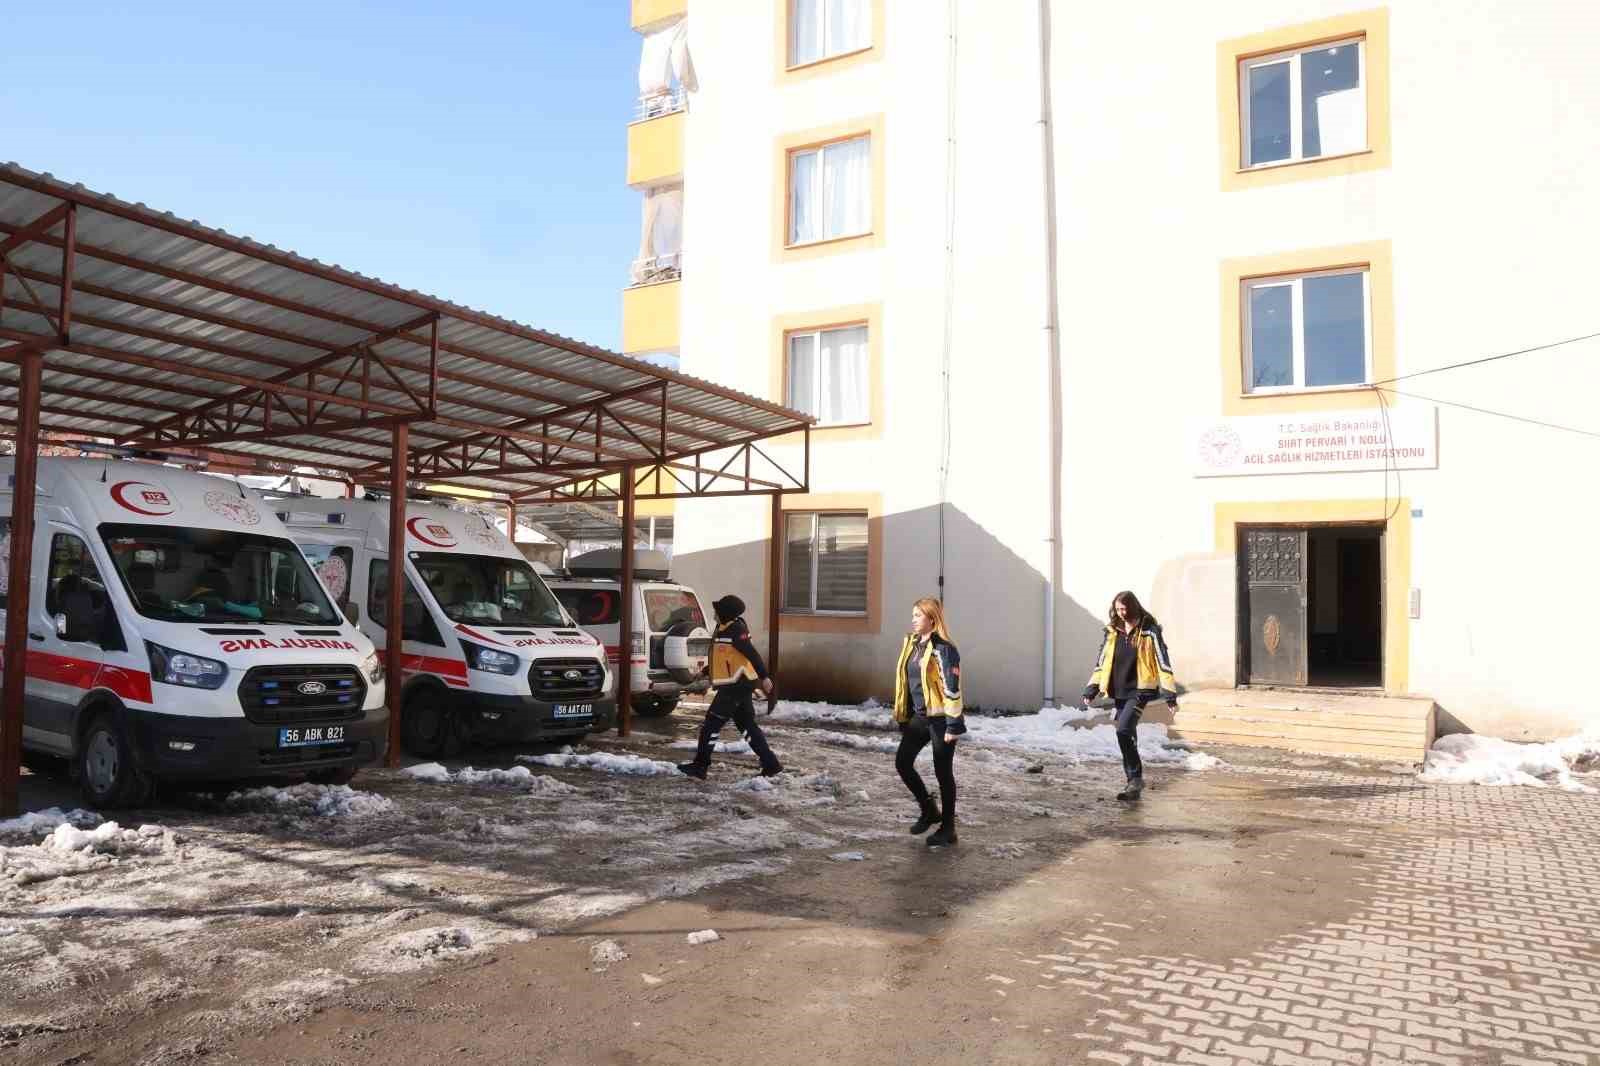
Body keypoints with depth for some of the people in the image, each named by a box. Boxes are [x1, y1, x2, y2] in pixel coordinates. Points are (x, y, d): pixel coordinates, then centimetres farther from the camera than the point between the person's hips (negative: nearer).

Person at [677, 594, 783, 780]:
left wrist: (764, 677, -24)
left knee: (712, 724, -3)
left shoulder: (736, 630, -15)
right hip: (736, 686, 10)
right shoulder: (725, 629, 15)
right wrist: (710, 674, 30)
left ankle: (700, 766, 4)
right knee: (747, 726, 12)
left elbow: (752, 654, -20)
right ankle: (771, 764, 13)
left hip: (736, 686, -10)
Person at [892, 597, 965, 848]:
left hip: (939, 718, -8)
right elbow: (905, 681, 16)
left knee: (943, 772, 2)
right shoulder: (911, 643, 8)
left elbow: (952, 688, -18)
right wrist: (903, 717, 17)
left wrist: (954, 724, -19)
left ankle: (948, 828, 17)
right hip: (919, 716, 8)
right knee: (902, 762, 4)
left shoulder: (943, 649, -17)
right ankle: (929, 810, 24)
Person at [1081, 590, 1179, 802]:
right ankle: (1135, 782, 19)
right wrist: (1091, 689, 8)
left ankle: (1135, 779, -8)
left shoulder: (1149, 631, -7)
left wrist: (1170, 693, -11)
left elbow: (1162, 661, -7)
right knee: (1128, 736, 9)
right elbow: (1102, 661, 14)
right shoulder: (1113, 631, 8)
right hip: (1119, 691, 6)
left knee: (1123, 731, -20)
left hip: (1139, 689, -6)